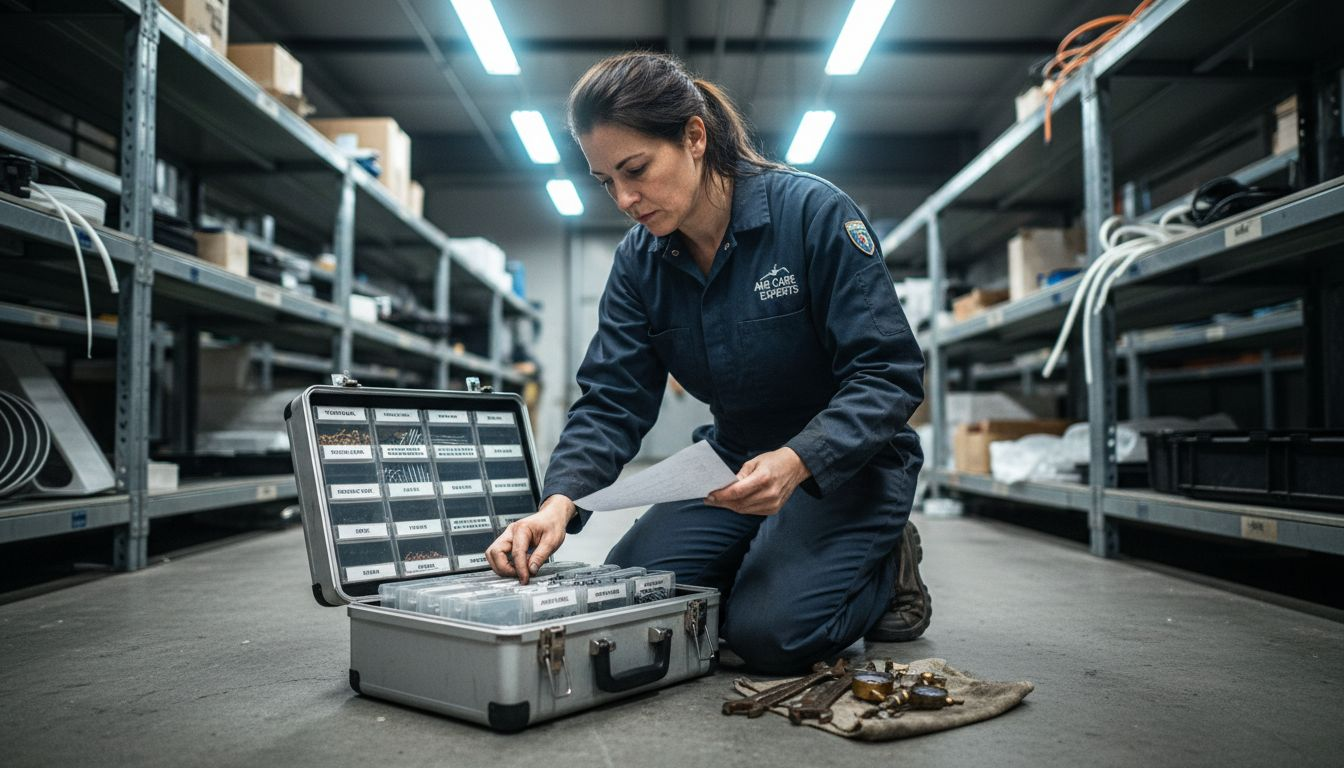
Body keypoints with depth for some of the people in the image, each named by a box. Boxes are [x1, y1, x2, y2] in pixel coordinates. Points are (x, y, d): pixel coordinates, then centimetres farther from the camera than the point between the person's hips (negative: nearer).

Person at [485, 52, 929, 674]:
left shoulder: (814, 212, -20)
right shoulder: (639, 261, -4)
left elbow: (888, 373, -22)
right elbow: (611, 402, -9)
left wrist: (797, 461, -38)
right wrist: (559, 501, -27)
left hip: (844, 464, -5)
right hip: (736, 460, 6)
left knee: (767, 631, -23)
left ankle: (886, 566, 8)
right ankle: (775, 560, 15)